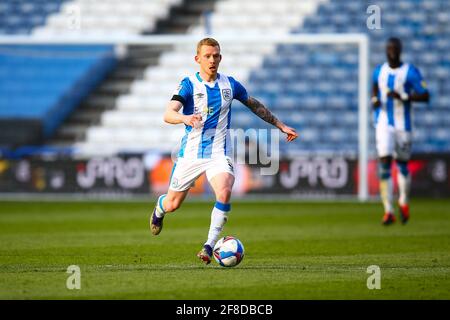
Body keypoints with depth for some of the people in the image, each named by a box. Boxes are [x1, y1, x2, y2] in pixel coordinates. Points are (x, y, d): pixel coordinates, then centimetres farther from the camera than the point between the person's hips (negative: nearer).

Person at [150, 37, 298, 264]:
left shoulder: (230, 84, 4)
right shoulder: (189, 84, -8)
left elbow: (255, 105, 22)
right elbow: (168, 114, -23)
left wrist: (280, 125, 24)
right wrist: (185, 118, -45)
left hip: (219, 154, 1)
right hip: (191, 153, -1)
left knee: (224, 192, -28)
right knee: (173, 205, 9)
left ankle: (210, 245, -19)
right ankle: (159, 209, 48)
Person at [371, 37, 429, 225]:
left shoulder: (410, 72, -7)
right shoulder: (379, 71, 7)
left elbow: (425, 96, -9)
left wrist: (403, 97, -21)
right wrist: (375, 100, 6)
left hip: (403, 125, -2)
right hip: (383, 124, 2)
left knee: (402, 164, 9)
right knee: (384, 163, -12)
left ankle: (404, 203, 35)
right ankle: (388, 211, -12)